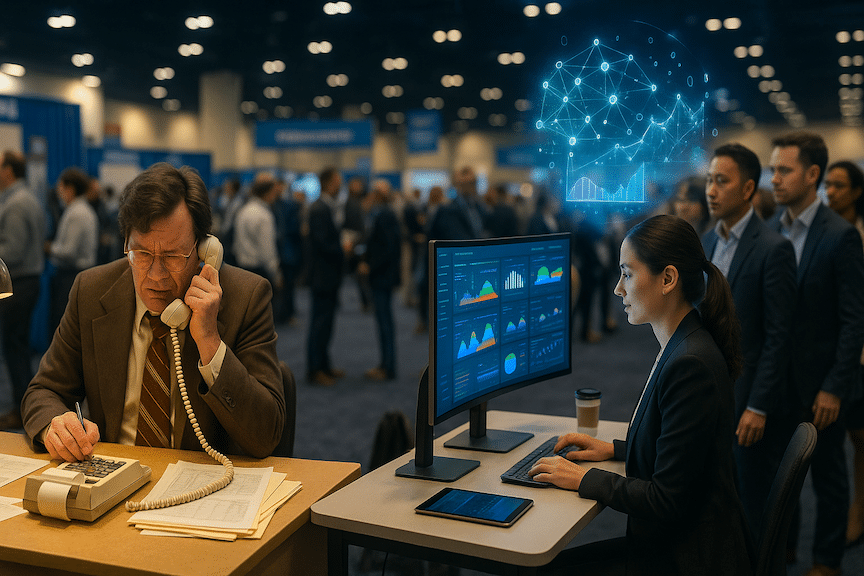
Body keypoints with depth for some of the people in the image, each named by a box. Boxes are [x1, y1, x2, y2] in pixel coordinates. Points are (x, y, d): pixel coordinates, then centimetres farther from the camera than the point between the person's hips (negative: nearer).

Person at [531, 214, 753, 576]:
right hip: (666, 541, 9)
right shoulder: (683, 348, 6)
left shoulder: (691, 364, -26)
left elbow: (667, 500, -24)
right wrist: (613, 449, 12)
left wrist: (585, 479, -13)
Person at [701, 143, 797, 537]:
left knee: (754, 503, 6)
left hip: (748, 397, -6)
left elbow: (778, 335, -15)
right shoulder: (707, 242, 9)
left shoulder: (773, 249, -13)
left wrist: (758, 407, -16)